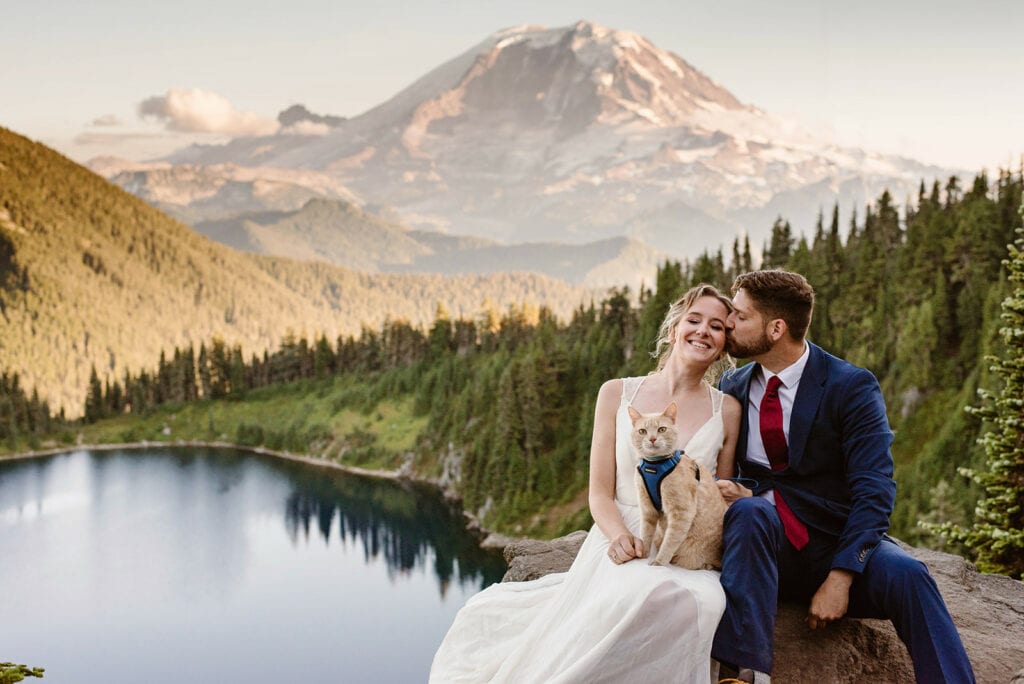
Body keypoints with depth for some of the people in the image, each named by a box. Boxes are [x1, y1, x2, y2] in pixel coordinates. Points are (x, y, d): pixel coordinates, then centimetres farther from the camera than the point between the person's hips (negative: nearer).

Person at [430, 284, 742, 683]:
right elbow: (600, 493, 4)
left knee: (697, 600, -36)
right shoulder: (617, 395, 7)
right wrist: (619, 536, -17)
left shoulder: (728, 411, 9)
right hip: (623, 544, -1)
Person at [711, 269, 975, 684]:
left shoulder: (851, 387, -6)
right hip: (765, 543, 3)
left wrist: (840, 578, -23)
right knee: (748, 509, -31)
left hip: (838, 545, -2)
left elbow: (874, 491, -12)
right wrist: (721, 490, -11)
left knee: (903, 573, -33)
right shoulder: (732, 389, 8)